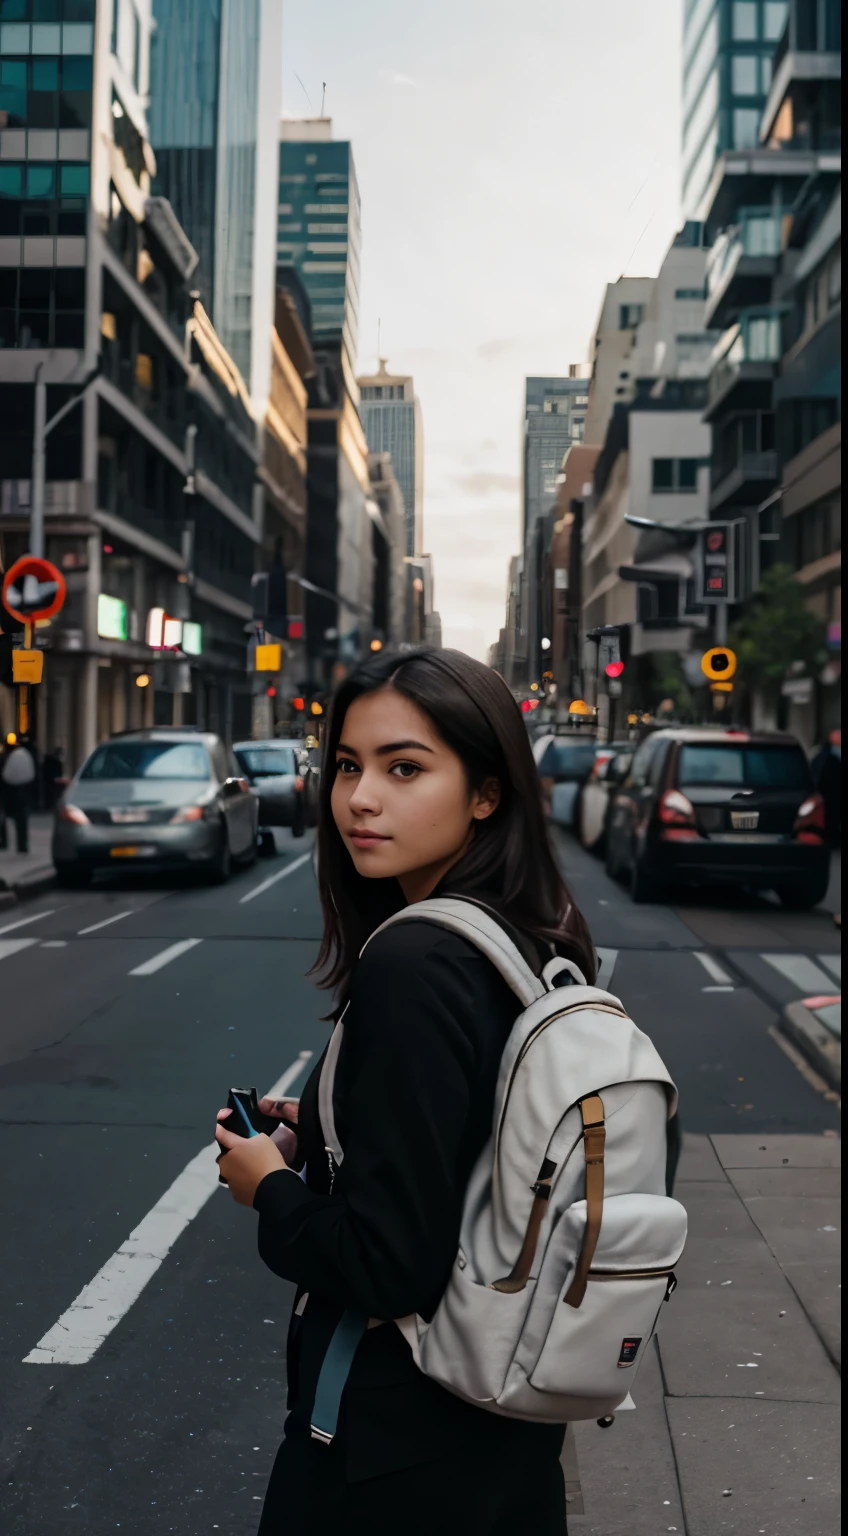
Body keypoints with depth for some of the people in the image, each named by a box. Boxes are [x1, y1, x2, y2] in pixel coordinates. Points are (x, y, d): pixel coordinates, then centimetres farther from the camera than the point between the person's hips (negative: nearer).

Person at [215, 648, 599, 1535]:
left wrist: (271, 1187, -10)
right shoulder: (539, 944, -2)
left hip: (400, 1442, -7)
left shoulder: (412, 966, -26)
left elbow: (388, 1262, -27)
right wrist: (327, 1127, 7)